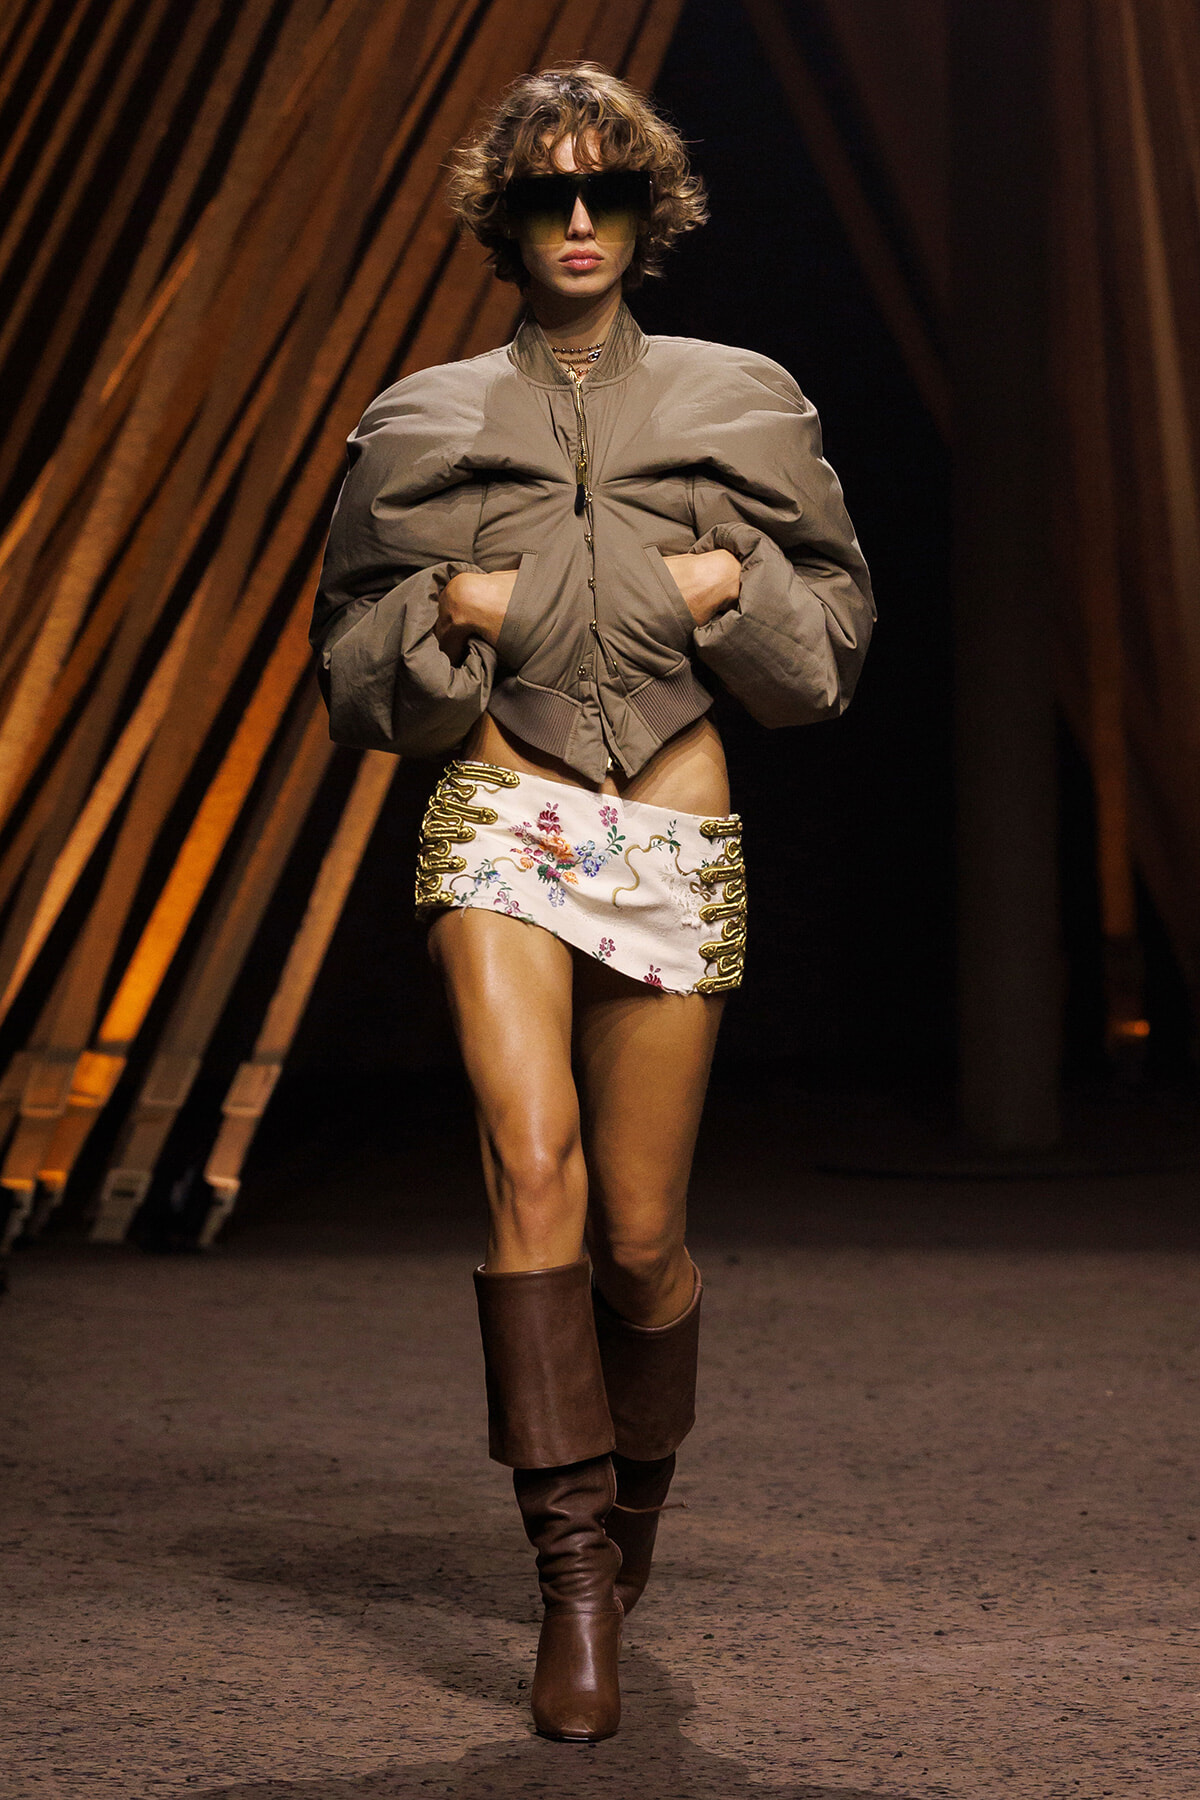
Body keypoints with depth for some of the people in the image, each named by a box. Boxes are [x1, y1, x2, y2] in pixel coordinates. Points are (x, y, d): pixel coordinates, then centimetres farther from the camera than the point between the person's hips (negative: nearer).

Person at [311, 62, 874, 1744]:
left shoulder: (739, 403, 11)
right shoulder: (429, 421, 10)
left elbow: (834, 629, 14)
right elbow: (359, 664, 15)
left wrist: (734, 586, -5)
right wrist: (450, 612, -5)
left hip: (676, 835, 1)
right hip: (505, 818, -1)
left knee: (639, 1232, 2)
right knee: (531, 1157, -22)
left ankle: (633, 1498, 32)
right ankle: (574, 1584, -19)